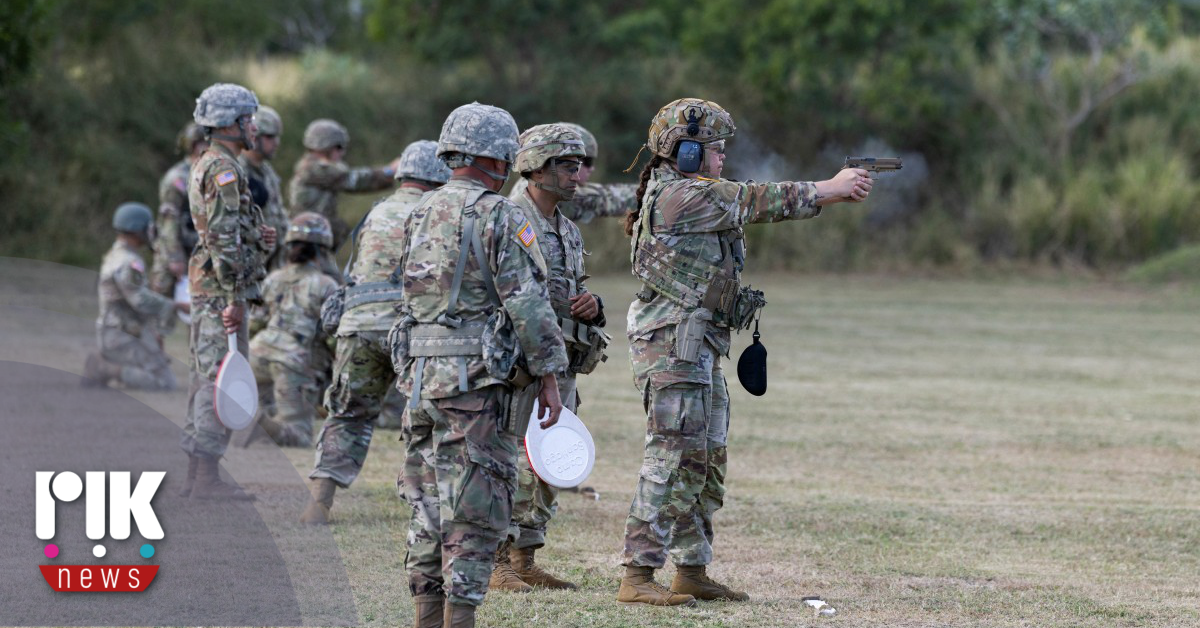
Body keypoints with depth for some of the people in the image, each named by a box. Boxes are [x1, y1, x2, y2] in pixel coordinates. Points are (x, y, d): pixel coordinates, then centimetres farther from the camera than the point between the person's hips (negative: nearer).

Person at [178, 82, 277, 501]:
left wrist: (258, 238, 9)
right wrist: (234, 299, -22)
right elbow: (223, 239, -20)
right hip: (222, 288, -10)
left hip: (207, 286, 10)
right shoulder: (223, 169, -14)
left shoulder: (206, 167, 19)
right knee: (221, 378, -10)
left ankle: (196, 477, 13)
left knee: (206, 380, 11)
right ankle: (207, 477, -11)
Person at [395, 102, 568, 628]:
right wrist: (549, 377, -8)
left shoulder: (421, 216, 13)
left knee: (428, 504, 12)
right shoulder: (499, 217, -10)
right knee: (475, 507, -4)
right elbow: (528, 303, -13)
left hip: (419, 373, 7)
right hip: (478, 378, -7)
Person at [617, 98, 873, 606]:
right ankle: (638, 577, -14)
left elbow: (755, 205, 19)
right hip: (673, 349, -11)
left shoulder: (697, 196, 17)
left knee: (704, 462, 14)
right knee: (672, 459, -13)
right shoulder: (680, 195, -14)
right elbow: (763, 202, -10)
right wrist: (834, 188, 0)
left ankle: (692, 573, 19)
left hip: (699, 353, 11)